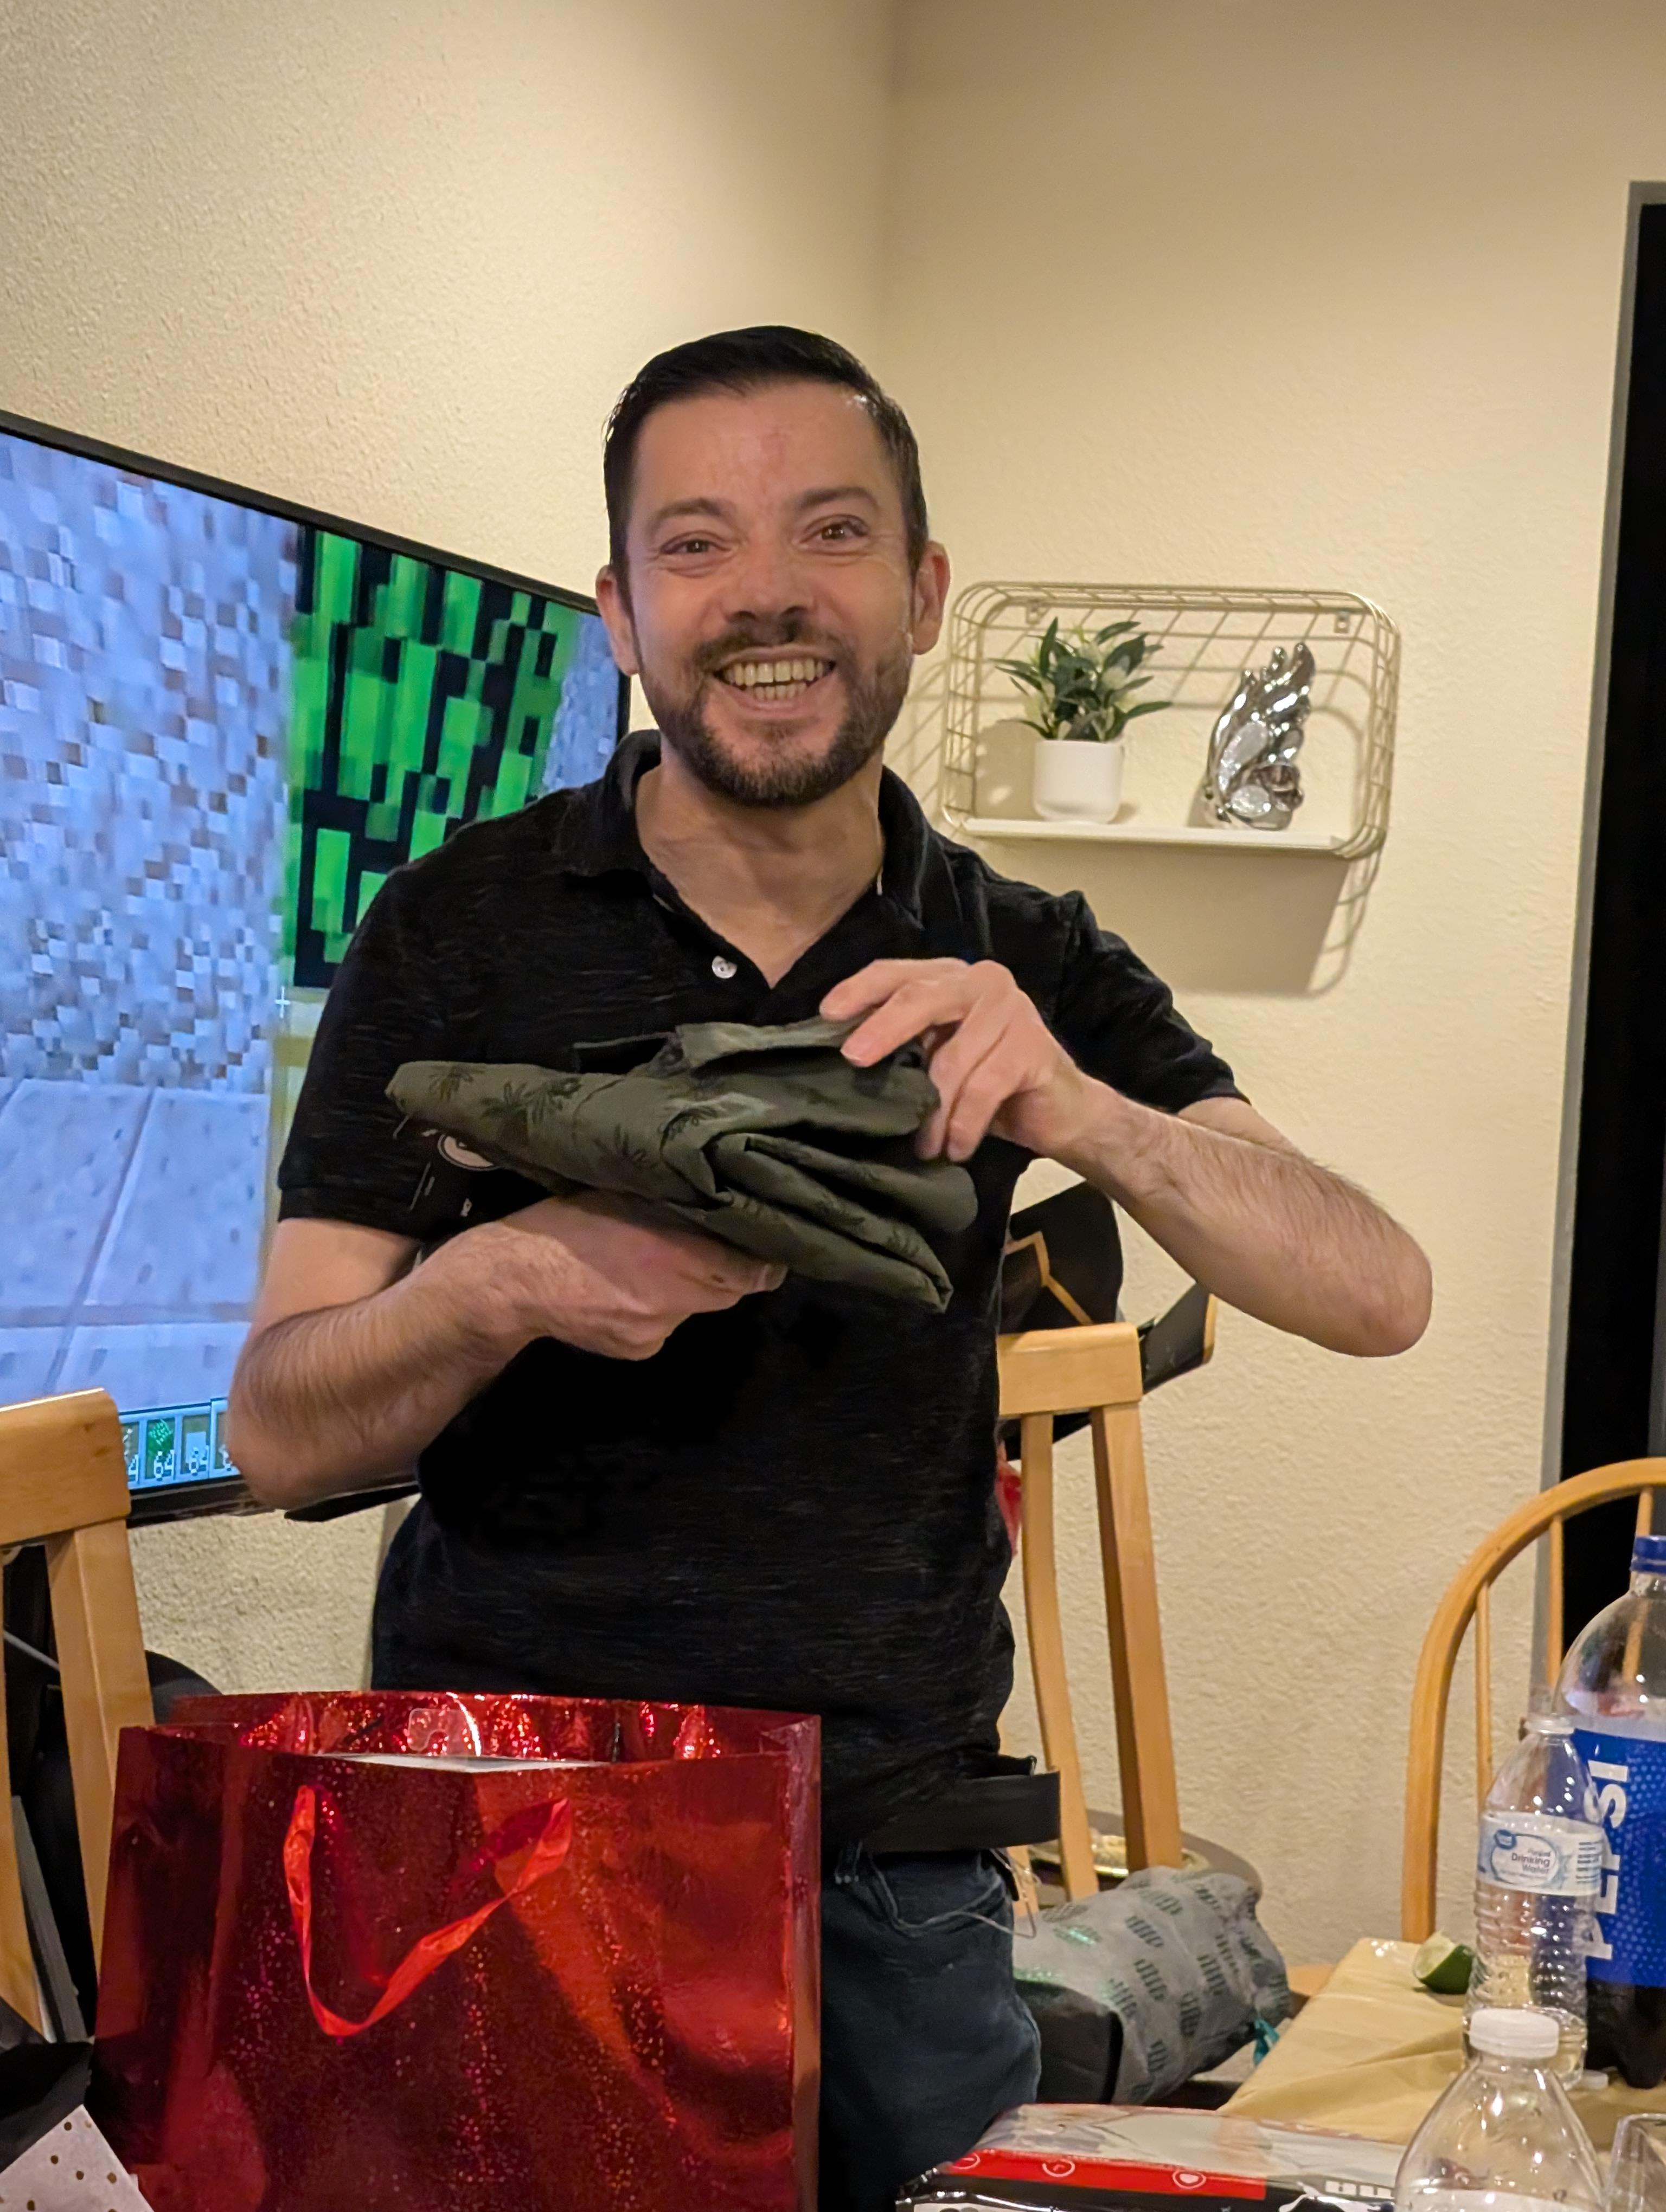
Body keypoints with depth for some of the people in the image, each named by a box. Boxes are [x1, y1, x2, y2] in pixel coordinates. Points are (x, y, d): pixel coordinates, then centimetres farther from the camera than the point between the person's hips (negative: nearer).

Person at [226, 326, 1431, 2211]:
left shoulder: (1027, 973, 2)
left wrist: (1082, 1114, -28)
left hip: (892, 1868, 2)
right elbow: (279, 1436, -6)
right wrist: (496, 1284, -27)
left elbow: (1375, 1295, -10)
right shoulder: (463, 928, -5)